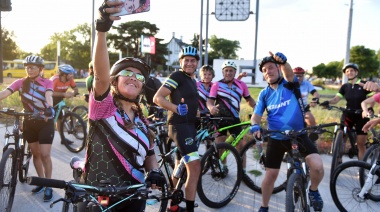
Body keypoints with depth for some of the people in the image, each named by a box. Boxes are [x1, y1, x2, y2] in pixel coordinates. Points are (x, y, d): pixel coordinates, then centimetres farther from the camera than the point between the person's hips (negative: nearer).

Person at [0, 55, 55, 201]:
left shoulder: (47, 83, -8)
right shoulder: (20, 83, -3)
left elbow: (49, 95, -29)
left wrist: (49, 108, -50)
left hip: (45, 122, -3)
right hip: (29, 122, 3)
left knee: (45, 155, -4)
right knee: (35, 153, 12)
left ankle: (48, 186, 9)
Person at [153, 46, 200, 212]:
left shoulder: (192, 81, 18)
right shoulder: (176, 76, -9)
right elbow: (157, 98, -17)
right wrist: (177, 108, -32)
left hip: (189, 126, 10)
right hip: (179, 126, -10)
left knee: (181, 167, 17)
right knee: (195, 166, -17)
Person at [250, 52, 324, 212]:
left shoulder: (289, 85, -4)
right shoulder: (264, 94, 4)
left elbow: (289, 73, -27)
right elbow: (256, 114, -1)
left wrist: (283, 61, -50)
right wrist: (255, 125, -26)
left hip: (298, 134, -2)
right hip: (276, 138, 2)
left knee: (318, 166, -21)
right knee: (270, 175, 5)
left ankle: (313, 191, 12)